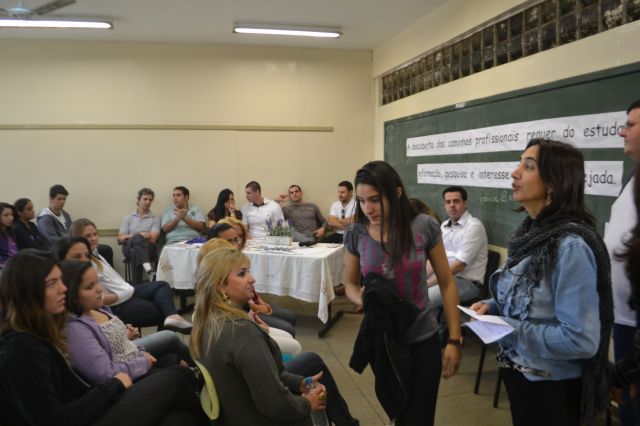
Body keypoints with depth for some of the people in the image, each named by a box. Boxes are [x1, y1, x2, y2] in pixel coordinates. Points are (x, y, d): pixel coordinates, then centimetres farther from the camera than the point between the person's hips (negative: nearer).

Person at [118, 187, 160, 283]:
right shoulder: (128, 217, 18)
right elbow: (120, 238, 7)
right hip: (129, 248, 0)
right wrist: (139, 235, -8)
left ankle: (138, 285, -44)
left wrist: (134, 236, -11)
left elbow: (153, 239, -3)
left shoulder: (155, 219, 12)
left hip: (148, 248, 0)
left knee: (135, 252, -38)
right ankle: (149, 270, -60)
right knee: (138, 238, -37)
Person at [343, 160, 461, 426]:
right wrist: (363, 299, -20)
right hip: (381, 340, 2)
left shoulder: (424, 227, -15)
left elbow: (446, 283, -6)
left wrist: (454, 340, -6)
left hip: (422, 339, -2)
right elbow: (350, 284, 3)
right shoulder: (355, 234, -10)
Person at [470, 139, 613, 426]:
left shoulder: (571, 246, -25)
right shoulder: (531, 231, 1)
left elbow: (581, 339, -29)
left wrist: (509, 330, -23)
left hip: (552, 389, -8)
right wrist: (492, 306, -4)